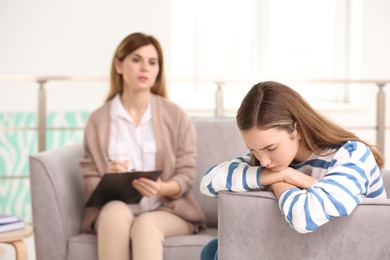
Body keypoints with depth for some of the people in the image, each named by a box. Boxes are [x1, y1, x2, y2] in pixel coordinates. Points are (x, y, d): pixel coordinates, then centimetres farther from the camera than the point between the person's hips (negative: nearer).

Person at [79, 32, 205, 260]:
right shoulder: (98, 120, 6)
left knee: (145, 224, -35)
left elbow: (186, 176, 1)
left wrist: (162, 188, -22)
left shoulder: (176, 117, 4)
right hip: (114, 213, 1)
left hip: (168, 211, 0)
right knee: (116, 211, -35)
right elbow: (90, 181, 3)